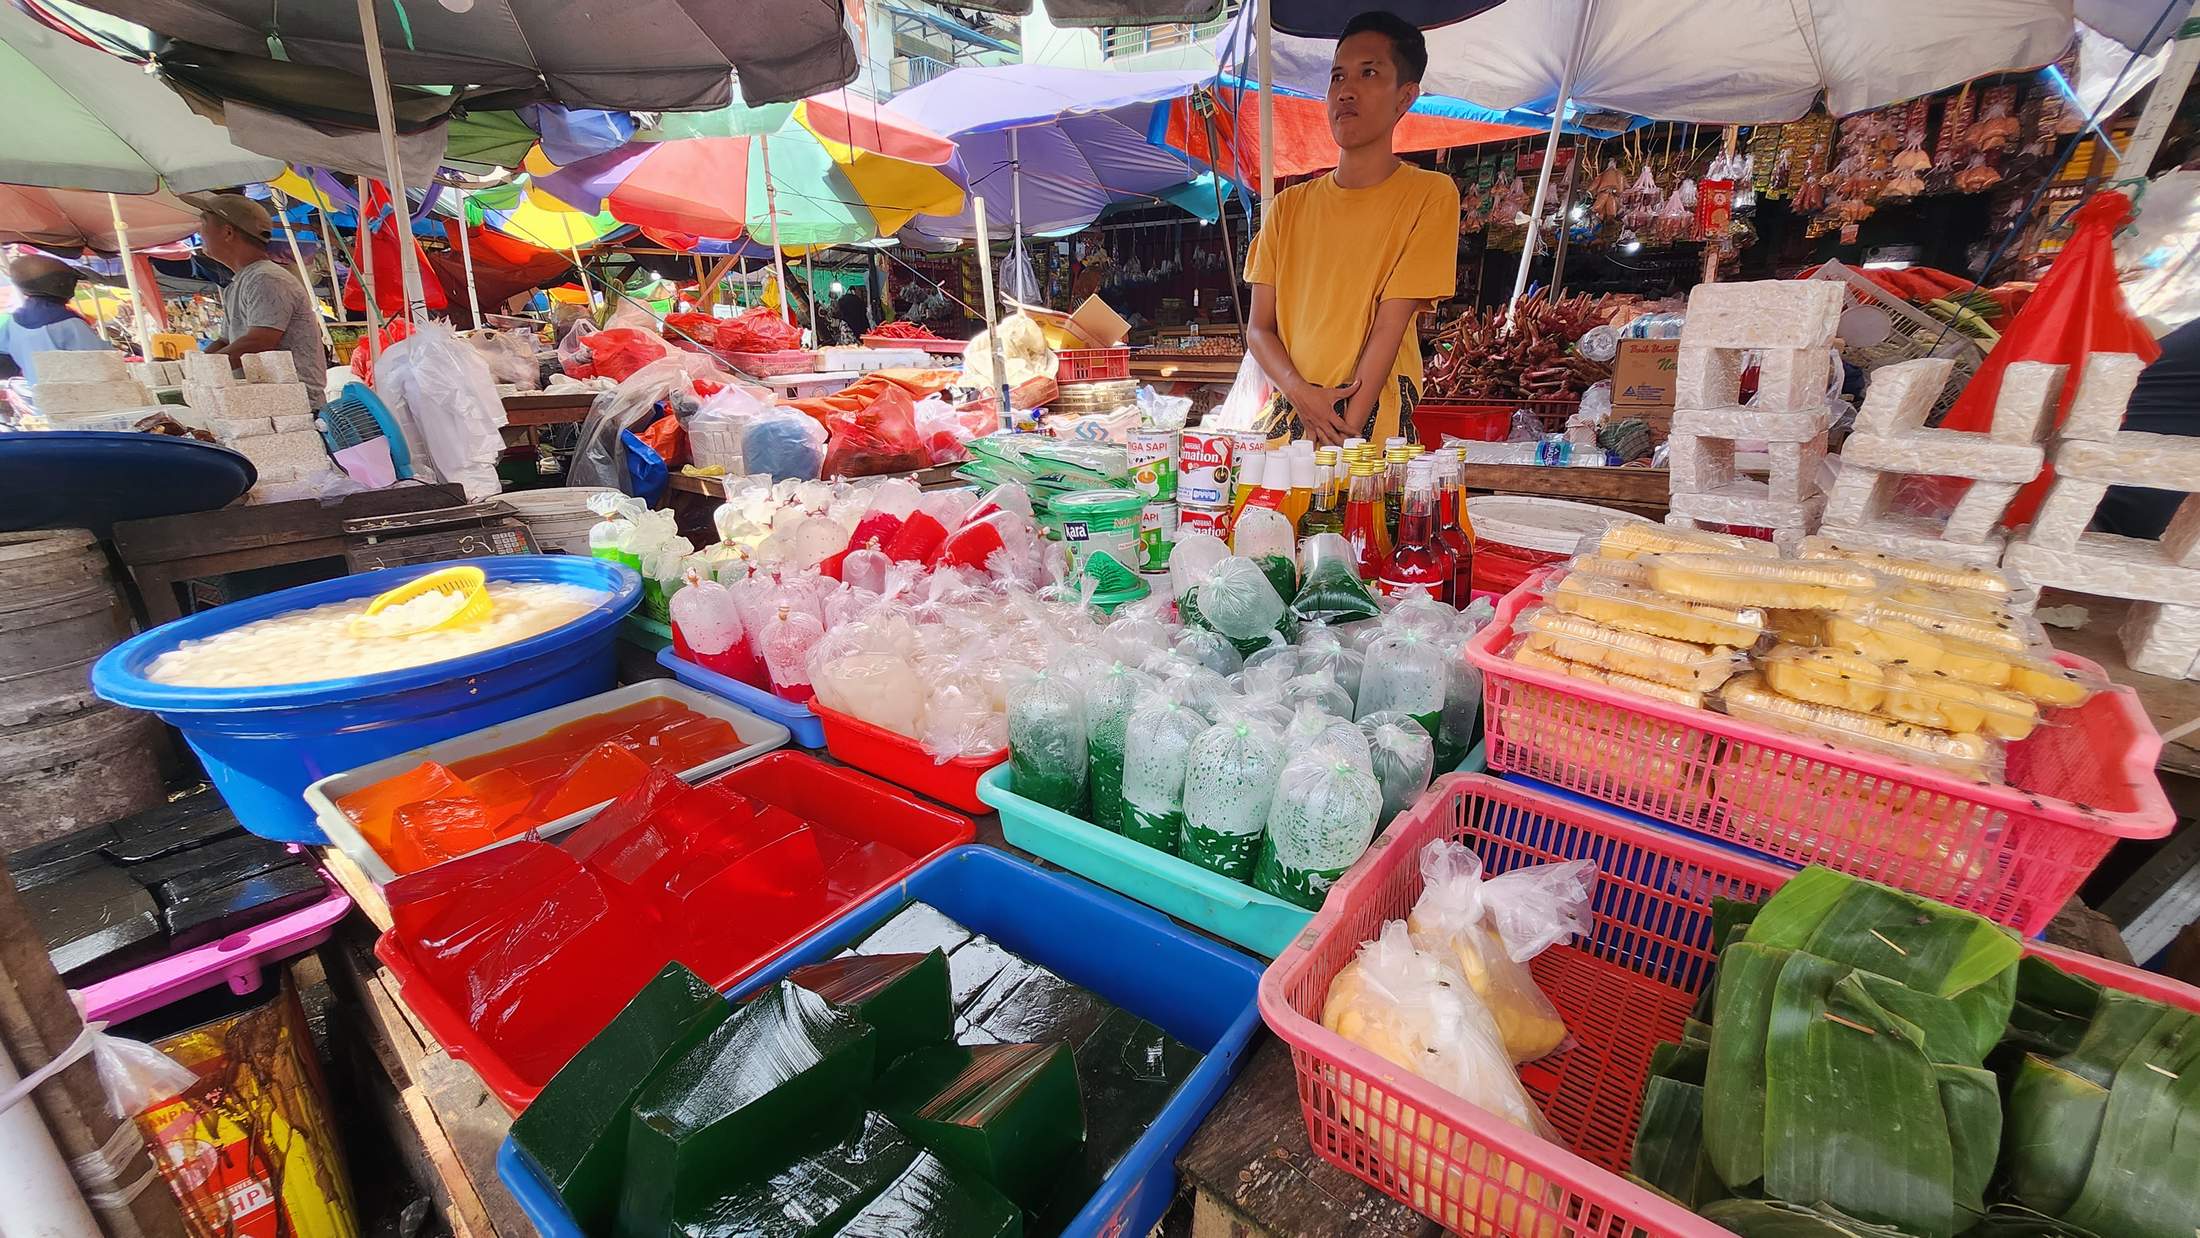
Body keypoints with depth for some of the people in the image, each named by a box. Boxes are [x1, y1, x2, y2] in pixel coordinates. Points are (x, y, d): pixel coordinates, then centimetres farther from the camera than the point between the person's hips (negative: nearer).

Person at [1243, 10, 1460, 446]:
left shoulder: (1429, 194, 3)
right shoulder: (1289, 206, 14)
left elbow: (1389, 327, -7)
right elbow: (1259, 329, 7)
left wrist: (1342, 434, -15)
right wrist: (1301, 393, -12)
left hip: (1374, 428, -3)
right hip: (1287, 421, 3)